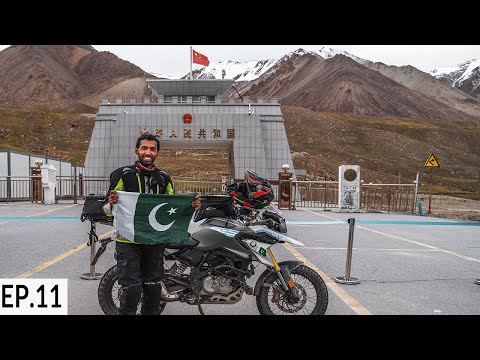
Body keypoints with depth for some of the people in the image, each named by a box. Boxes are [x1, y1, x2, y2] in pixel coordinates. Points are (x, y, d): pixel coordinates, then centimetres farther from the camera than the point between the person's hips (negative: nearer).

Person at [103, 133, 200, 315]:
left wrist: (191, 206, -4)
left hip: (155, 240, 4)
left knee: (153, 288, 13)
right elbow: (107, 209, -3)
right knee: (131, 289, -5)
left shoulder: (164, 178, 10)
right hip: (128, 240, -4)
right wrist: (111, 203, -26)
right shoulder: (123, 175, -2)